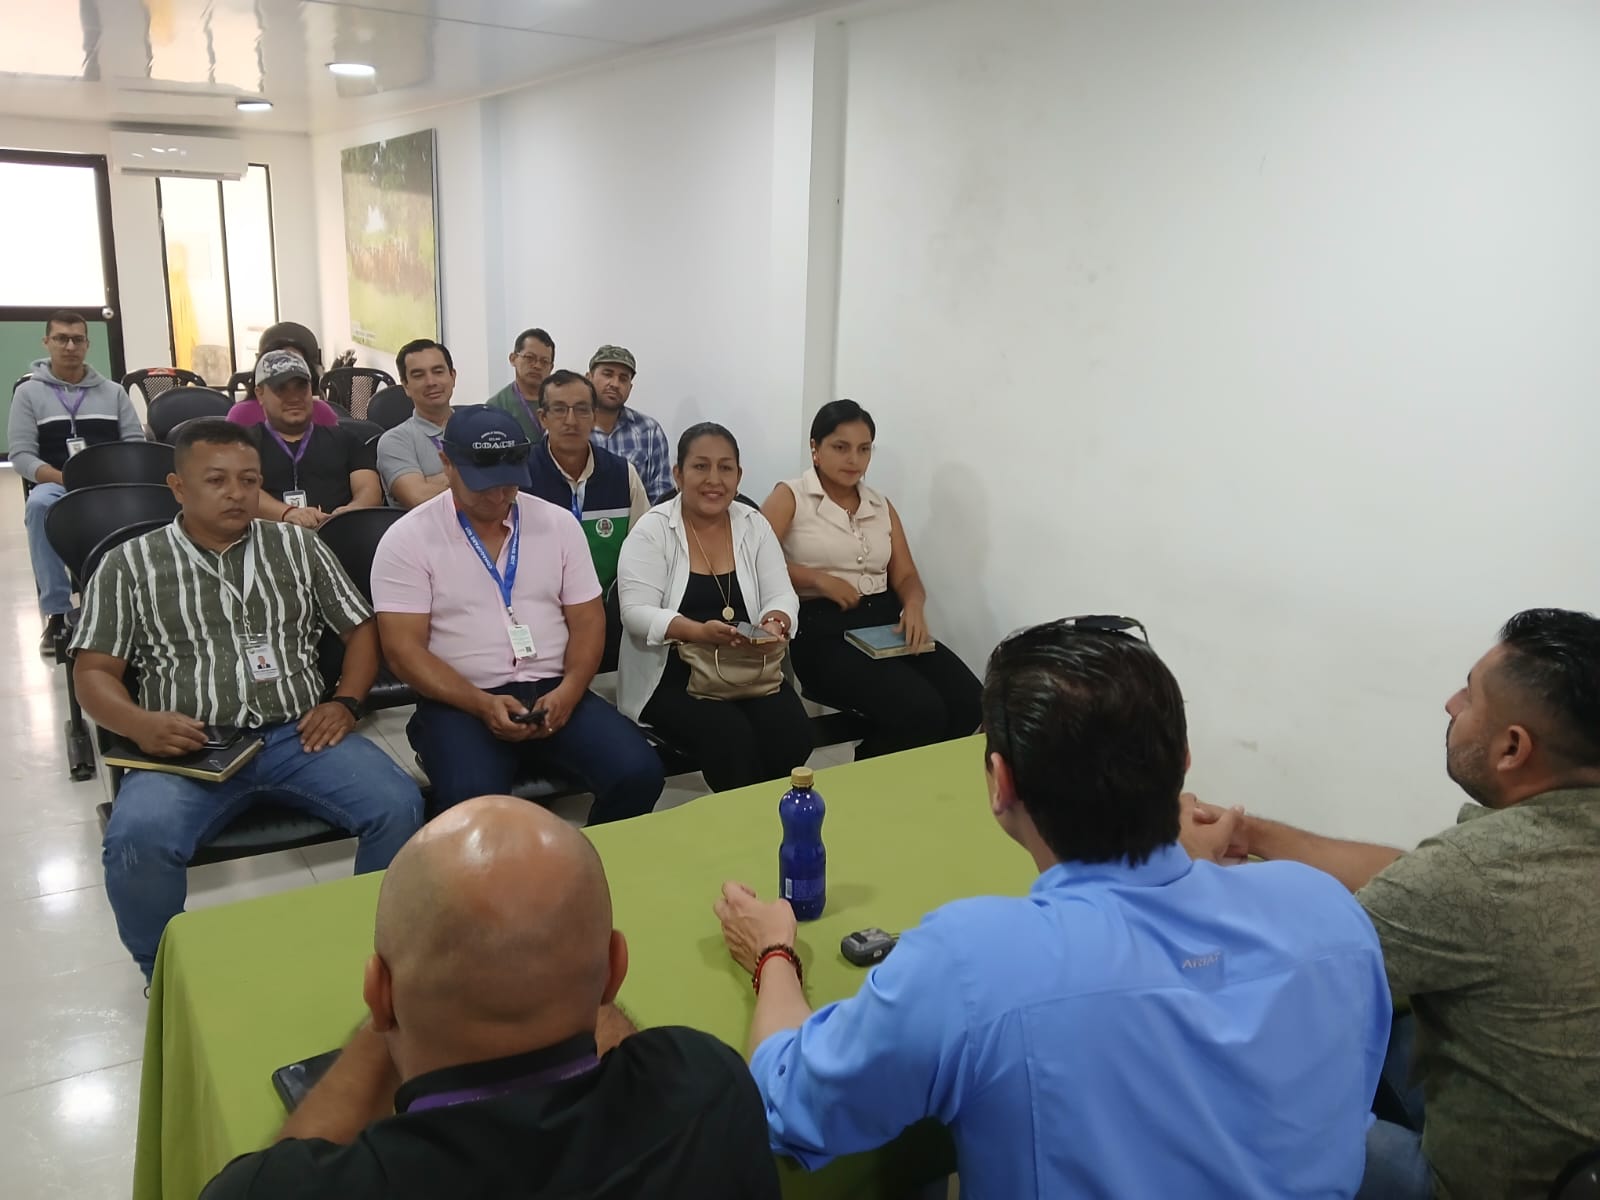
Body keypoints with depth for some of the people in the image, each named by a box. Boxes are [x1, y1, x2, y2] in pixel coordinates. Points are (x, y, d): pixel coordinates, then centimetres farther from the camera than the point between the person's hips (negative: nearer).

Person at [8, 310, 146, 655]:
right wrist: (66, 480, -17)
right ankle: (56, 611, -32)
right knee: (39, 504, -39)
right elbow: (21, 455, 1)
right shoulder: (28, 392, 10)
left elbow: (136, 444, 9)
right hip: (55, 484, -1)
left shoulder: (113, 391, 17)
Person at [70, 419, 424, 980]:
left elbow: (361, 629, 16)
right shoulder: (129, 564, 10)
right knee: (137, 840, -31)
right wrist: (139, 725, -14)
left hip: (298, 736, 1)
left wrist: (345, 703, -2)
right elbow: (94, 671, 7)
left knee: (398, 805, -24)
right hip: (190, 748, -1)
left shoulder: (300, 546, 14)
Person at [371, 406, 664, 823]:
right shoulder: (407, 539, -2)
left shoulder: (559, 524, 7)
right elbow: (404, 649, -6)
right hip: (461, 702, -3)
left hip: (552, 691, 3)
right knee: (472, 799, -34)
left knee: (639, 773, -19)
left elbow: (587, 620, 8)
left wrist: (567, 692, -12)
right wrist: (483, 704, -20)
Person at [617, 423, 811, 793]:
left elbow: (781, 596, 4)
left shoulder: (754, 525, 7)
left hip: (748, 669, 4)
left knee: (793, 735, -22)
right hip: (672, 675, -3)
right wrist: (699, 632, -30)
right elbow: (636, 613, -14)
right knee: (732, 738, -29)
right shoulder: (652, 530, -5)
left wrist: (775, 624, -21)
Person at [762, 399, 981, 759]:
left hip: (886, 622, 6)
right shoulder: (790, 497, 3)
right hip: (822, 630, -6)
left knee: (967, 701, -18)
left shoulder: (881, 506, 19)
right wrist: (819, 579, -15)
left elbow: (906, 576, 13)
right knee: (920, 710, -26)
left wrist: (914, 605, -9)